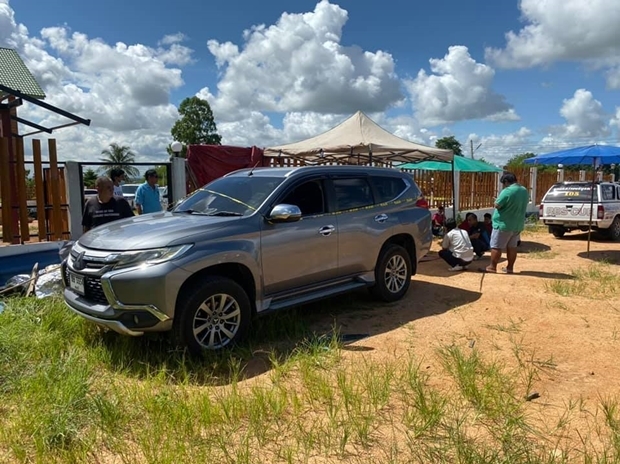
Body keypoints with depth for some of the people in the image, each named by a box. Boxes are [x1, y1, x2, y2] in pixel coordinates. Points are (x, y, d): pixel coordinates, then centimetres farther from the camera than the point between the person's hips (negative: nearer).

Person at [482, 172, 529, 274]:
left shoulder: (507, 191, -20)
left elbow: (497, 205, -16)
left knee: (496, 246, 1)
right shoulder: (525, 191, 8)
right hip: (518, 225, 8)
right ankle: (510, 267, 19)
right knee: (512, 246, 14)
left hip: (503, 224, -8)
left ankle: (492, 267, 4)